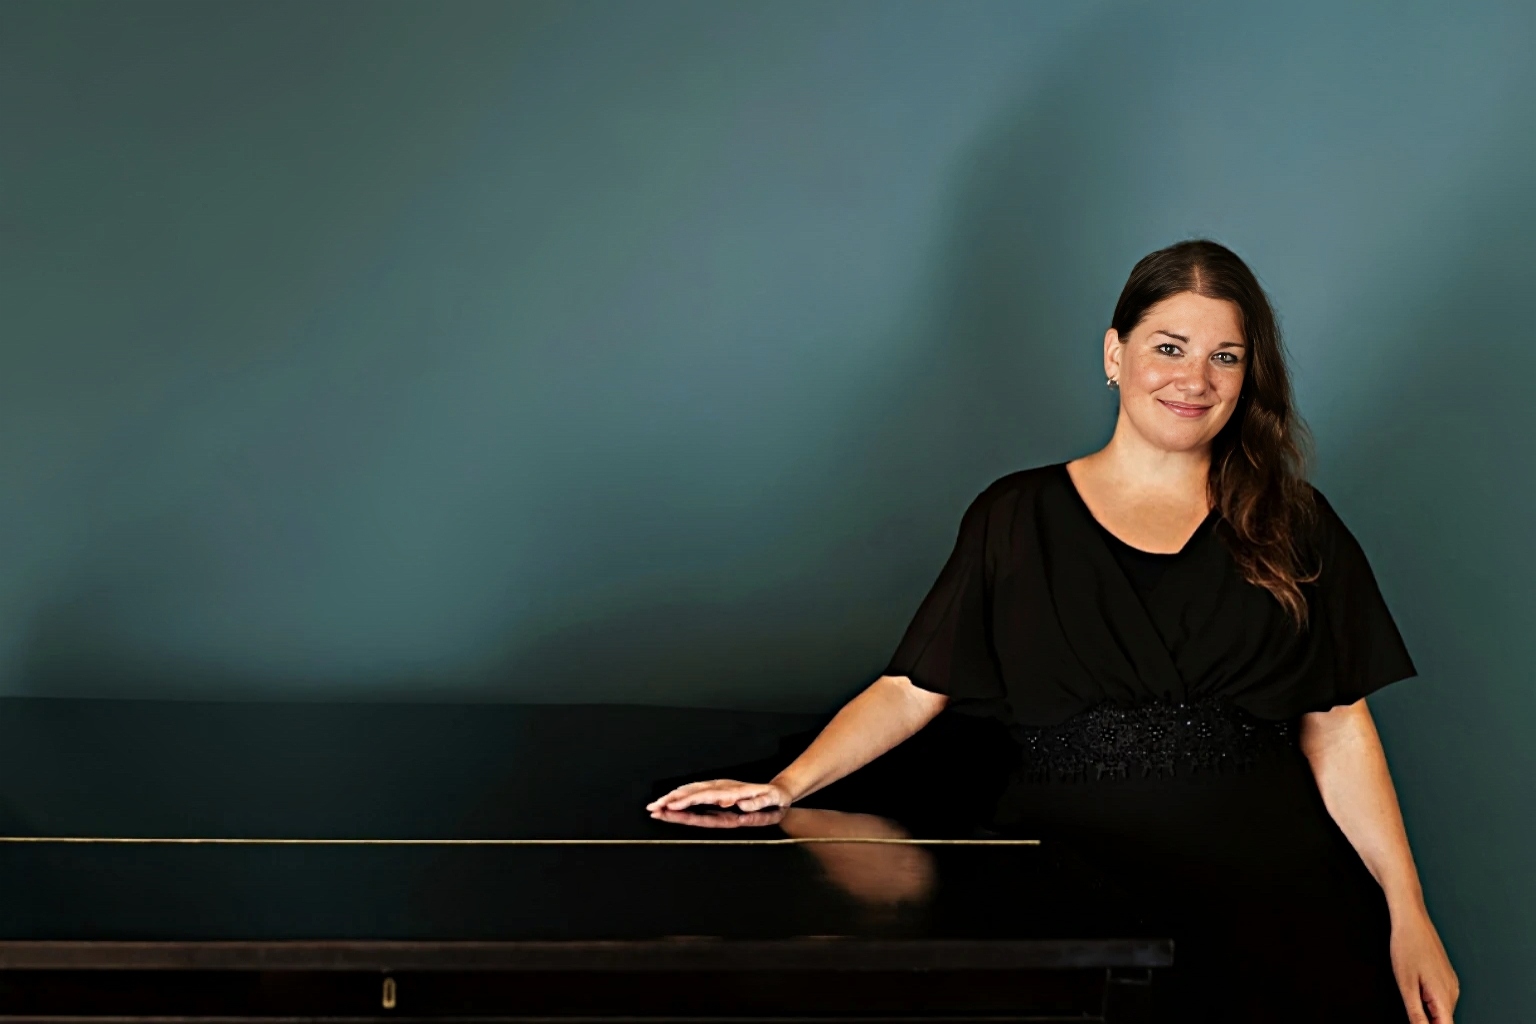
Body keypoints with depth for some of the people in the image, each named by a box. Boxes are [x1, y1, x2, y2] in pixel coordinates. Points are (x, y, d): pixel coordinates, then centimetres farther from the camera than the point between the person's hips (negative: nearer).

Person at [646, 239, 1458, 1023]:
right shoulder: (1017, 519, 9)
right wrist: (788, 786, -10)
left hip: (1270, 904, 1)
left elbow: (1338, 730, 8)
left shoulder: (1292, 528, 11)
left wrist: (1407, 911, 1)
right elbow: (911, 689, 5)